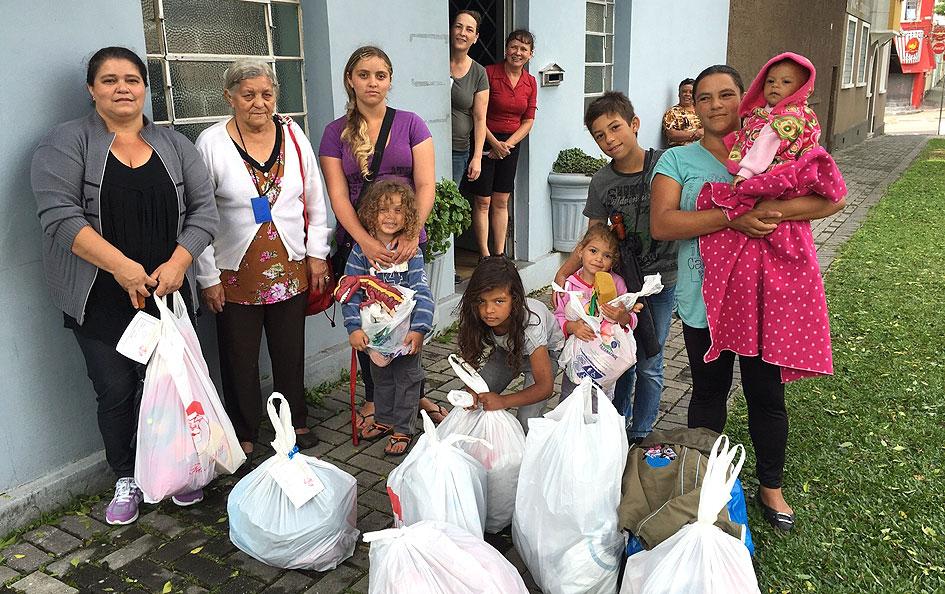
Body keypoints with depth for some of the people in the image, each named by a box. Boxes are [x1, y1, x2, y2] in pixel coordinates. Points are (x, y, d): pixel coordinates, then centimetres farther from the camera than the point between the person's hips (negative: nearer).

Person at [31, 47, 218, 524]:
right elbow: (60, 214, -13)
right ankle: (126, 479, 23)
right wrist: (121, 266, -20)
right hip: (101, 299, -2)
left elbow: (203, 210, 4)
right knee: (116, 390, 5)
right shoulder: (66, 143, -1)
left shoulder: (175, 146, 10)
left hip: (167, 292, 2)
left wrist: (178, 262, -11)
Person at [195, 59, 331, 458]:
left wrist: (316, 254, 5)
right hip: (235, 274, -2)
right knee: (240, 359, 8)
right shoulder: (211, 144, -7)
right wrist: (208, 277, -5)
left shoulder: (293, 135, 2)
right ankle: (244, 436, 26)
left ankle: (296, 422, 33)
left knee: (291, 351, 14)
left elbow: (315, 200, 8)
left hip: (291, 269, 3)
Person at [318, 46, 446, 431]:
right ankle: (373, 398, 28)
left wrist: (411, 232, -20)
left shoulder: (410, 125, 3)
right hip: (359, 244, 0)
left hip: (406, 243, 0)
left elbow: (426, 186, -5)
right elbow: (338, 196, -6)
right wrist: (366, 241, -21)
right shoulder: (336, 133, 2)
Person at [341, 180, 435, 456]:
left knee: (407, 378, 10)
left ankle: (403, 430, 25)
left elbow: (422, 292, -18)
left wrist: (419, 329, -29)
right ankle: (383, 420, 41)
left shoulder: (411, 251, -13)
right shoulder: (361, 250, -11)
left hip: (407, 329, -2)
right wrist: (354, 328, -23)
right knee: (381, 378, 21)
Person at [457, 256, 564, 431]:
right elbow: (470, 358, -13)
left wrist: (503, 401, -45)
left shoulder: (530, 324, -40)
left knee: (526, 422, -20)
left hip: (546, 351, -4)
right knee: (479, 399, -13)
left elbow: (545, 387, -34)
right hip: (507, 349, 4)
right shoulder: (477, 318, -29)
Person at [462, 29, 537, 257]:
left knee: (501, 202, 10)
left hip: (511, 144, 5)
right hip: (485, 142, -5)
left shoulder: (530, 83, 5)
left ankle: (500, 254, 17)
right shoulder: (489, 73, -11)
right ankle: (484, 255, 6)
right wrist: (494, 142, -17)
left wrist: (508, 144, -7)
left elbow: (528, 121, 7)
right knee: (483, 201, -1)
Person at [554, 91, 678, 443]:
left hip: (661, 281, -3)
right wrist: (563, 272, -8)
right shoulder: (601, 182, -1)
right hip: (621, 279, 3)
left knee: (648, 365, 7)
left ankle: (640, 435, 25)